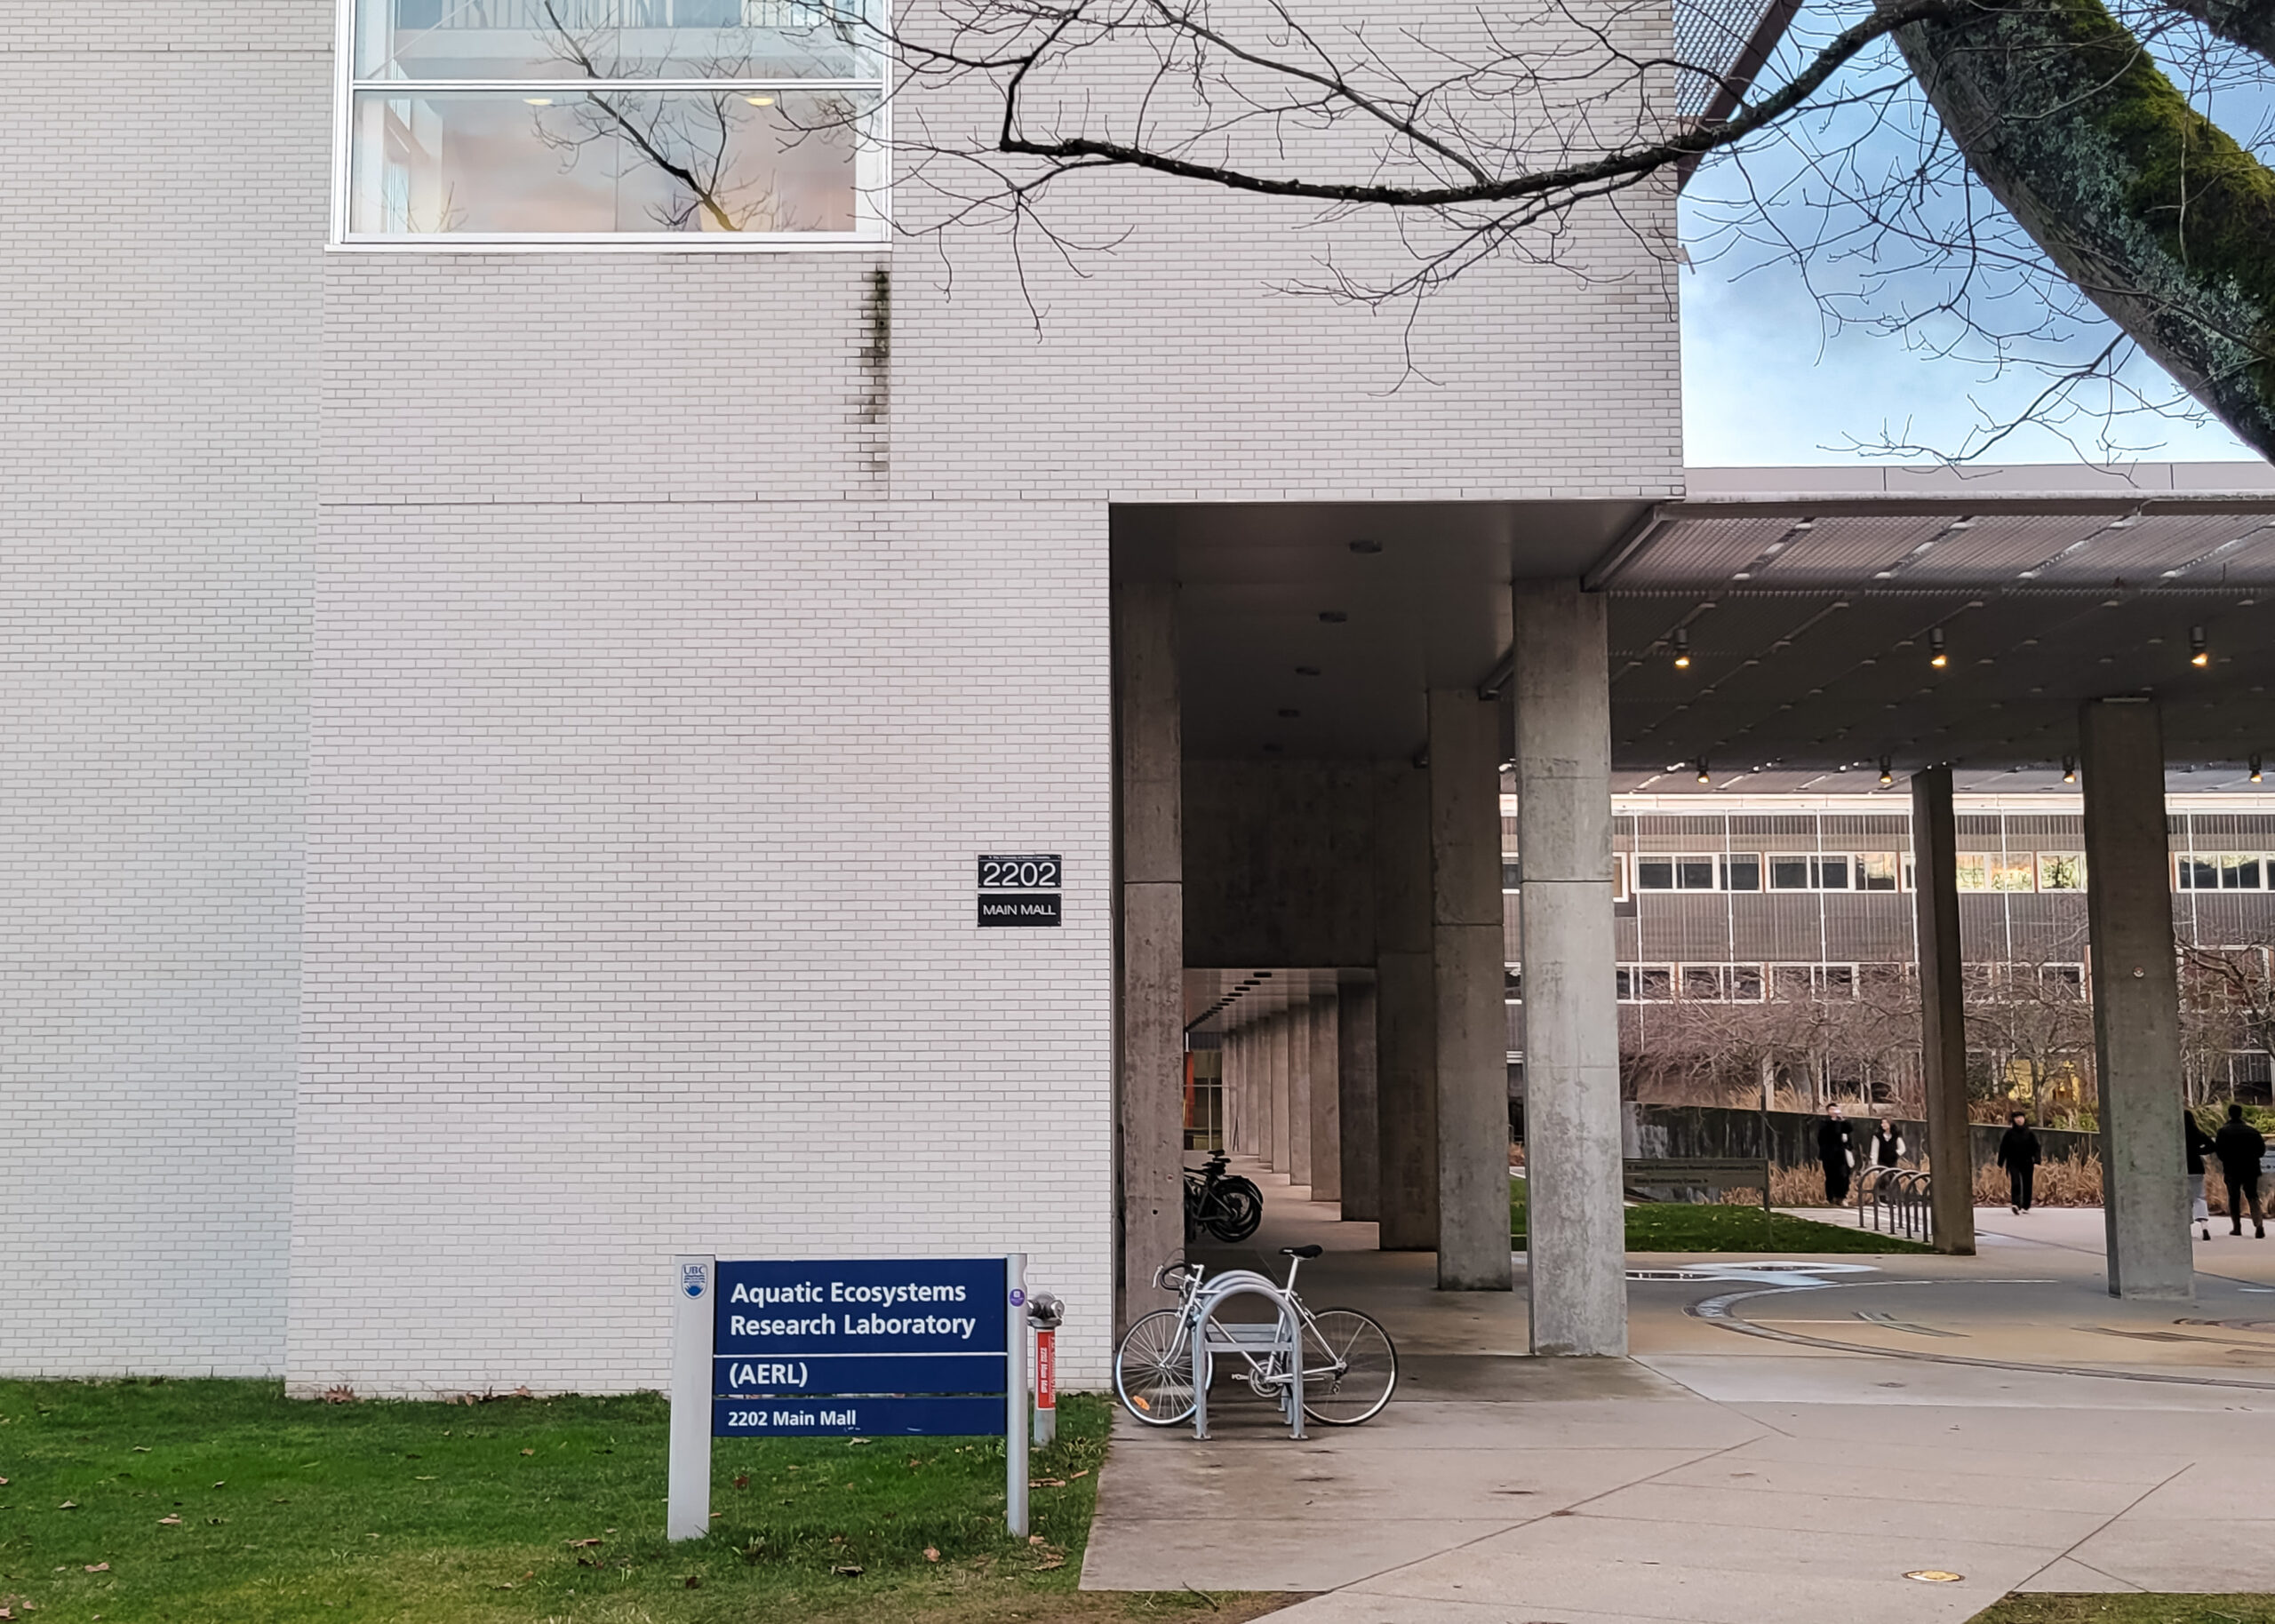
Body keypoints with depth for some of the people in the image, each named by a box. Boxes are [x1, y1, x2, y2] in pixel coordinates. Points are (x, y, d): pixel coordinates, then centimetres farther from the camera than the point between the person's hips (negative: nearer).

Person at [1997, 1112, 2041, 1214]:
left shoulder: (2029, 1134, 4)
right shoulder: (2009, 1134, 1)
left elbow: (2036, 1148, 3)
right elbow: (2003, 1149, 4)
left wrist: (2036, 1162, -8)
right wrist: (2000, 1164, 3)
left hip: (2027, 1163, 2)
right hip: (2013, 1163, -2)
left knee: (2027, 1184, 3)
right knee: (2015, 1182, -18)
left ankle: (2025, 1206, 14)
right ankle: (2015, 1204, -26)